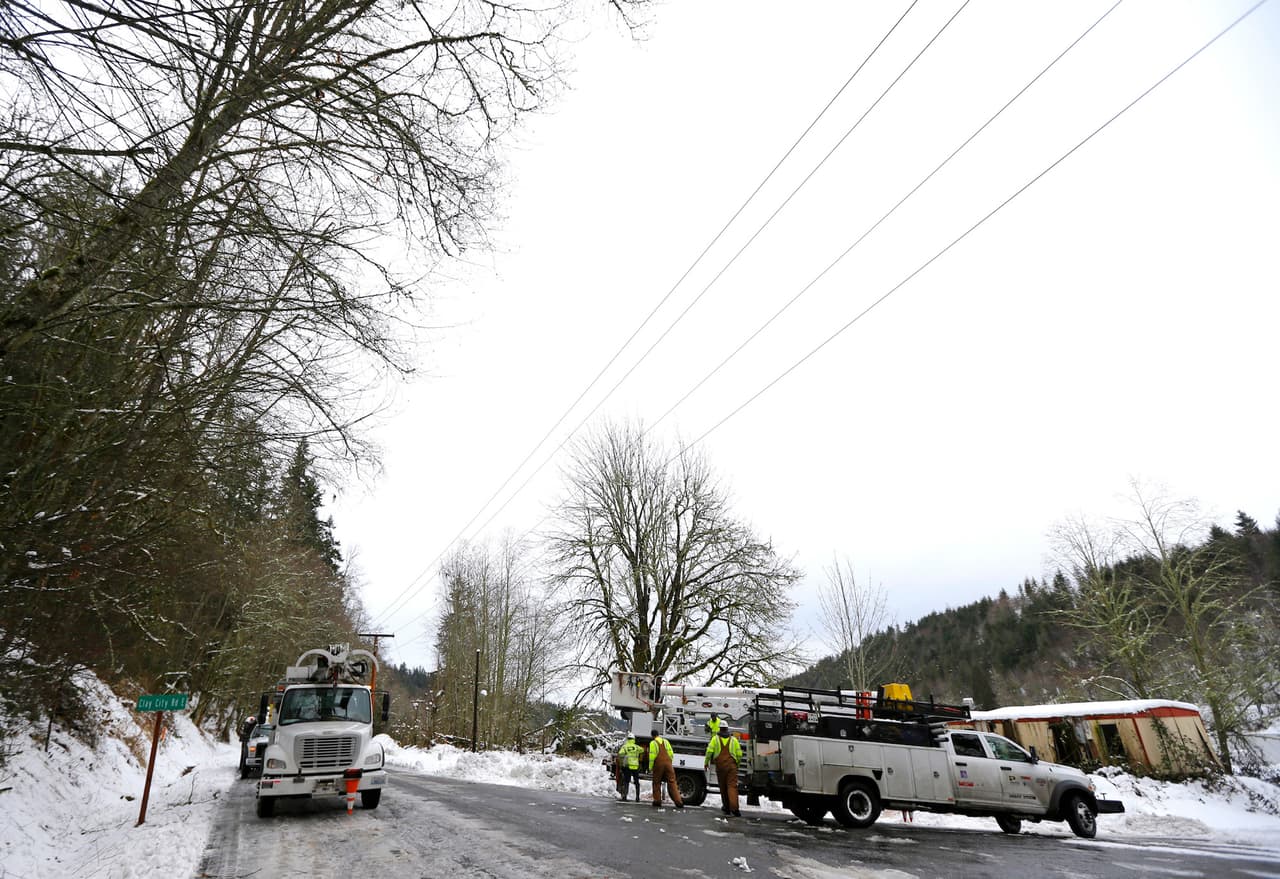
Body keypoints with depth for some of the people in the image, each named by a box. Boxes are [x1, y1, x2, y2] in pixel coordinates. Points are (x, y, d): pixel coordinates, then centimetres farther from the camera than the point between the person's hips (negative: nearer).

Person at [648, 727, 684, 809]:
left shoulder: (653, 743, -1)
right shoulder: (666, 741, 12)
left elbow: (652, 756, -8)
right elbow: (671, 754, 10)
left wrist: (650, 767, -2)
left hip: (658, 765, -3)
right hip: (668, 764, 3)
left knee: (657, 783, 11)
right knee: (672, 783, 2)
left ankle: (657, 801, 11)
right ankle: (678, 802, -6)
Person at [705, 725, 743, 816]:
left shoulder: (715, 738, 6)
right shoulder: (734, 739, 9)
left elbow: (709, 751, -4)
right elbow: (739, 754, 6)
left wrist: (706, 762, 6)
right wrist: (737, 763, 22)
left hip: (720, 765, 0)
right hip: (731, 765, 0)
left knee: (723, 787, 12)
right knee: (732, 786, -6)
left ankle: (726, 807, 18)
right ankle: (734, 807, -22)